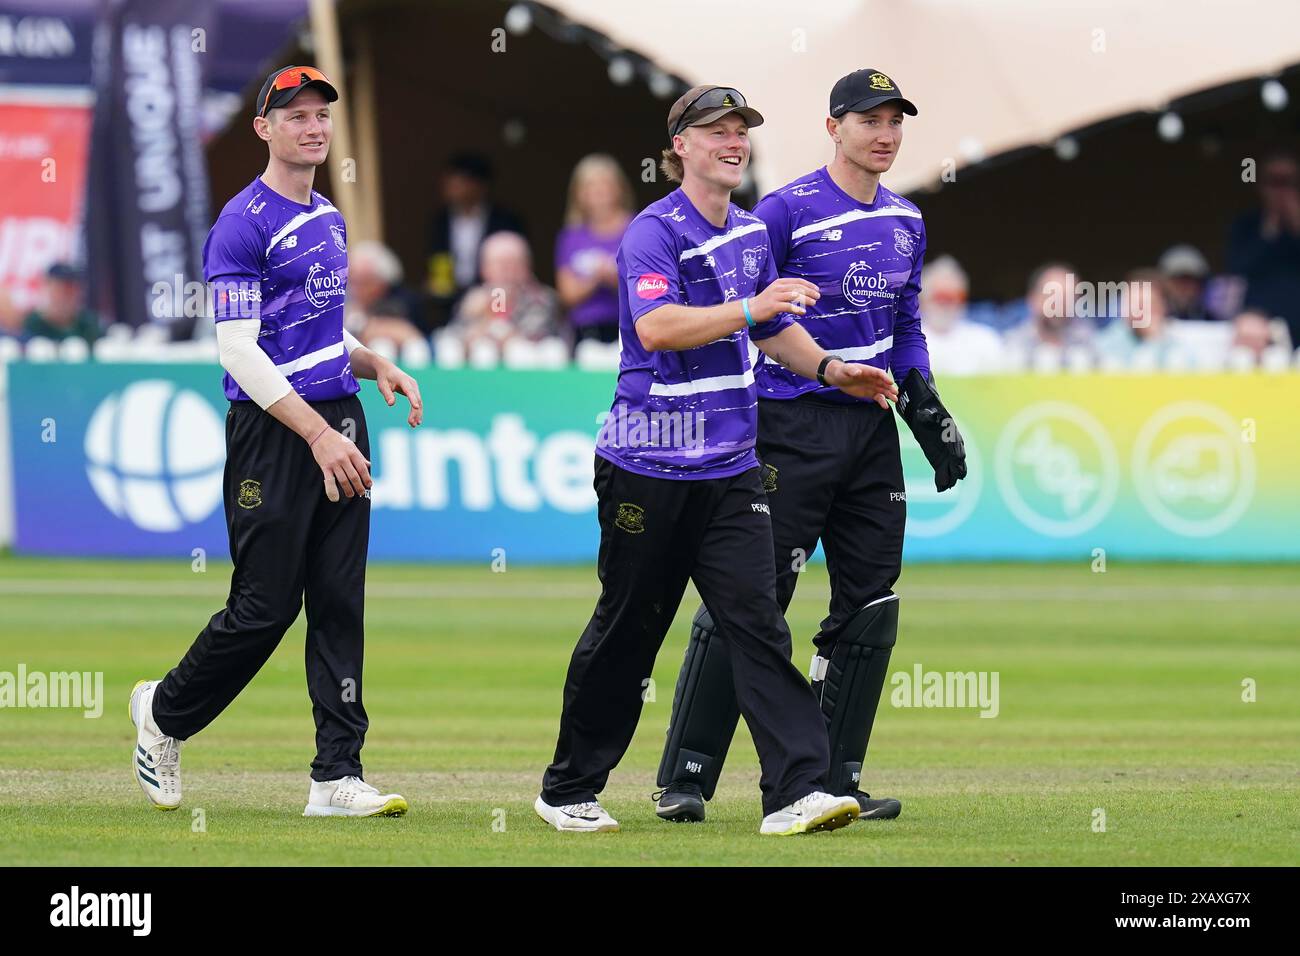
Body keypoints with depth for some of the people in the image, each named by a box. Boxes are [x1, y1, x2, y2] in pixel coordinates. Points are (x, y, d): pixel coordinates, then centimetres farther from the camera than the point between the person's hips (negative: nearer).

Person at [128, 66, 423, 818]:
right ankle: (165, 713, 19)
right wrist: (318, 436, -23)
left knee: (341, 604, 3)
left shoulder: (330, 221, 15)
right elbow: (239, 350, -17)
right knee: (266, 606, -4)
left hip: (340, 417, 8)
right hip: (272, 428, -8)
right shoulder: (245, 222, -11)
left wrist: (377, 365, 6)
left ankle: (338, 776, 3)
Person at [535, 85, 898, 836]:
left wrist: (829, 368, 12)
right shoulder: (655, 231, -11)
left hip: (731, 466, 6)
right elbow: (655, 326, -27)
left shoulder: (752, 232, 13)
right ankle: (569, 790, 18)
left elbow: (774, 327, 28)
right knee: (627, 628, 4)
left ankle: (796, 791, -15)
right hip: (649, 466, -6)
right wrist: (751, 308, -34)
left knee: (757, 619, -7)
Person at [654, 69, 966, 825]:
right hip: (792, 428, -7)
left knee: (870, 608, 7)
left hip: (871, 429, 7)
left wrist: (926, 408, 12)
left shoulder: (905, 221, 12)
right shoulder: (786, 212, -9)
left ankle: (835, 778, 14)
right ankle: (685, 779, -6)